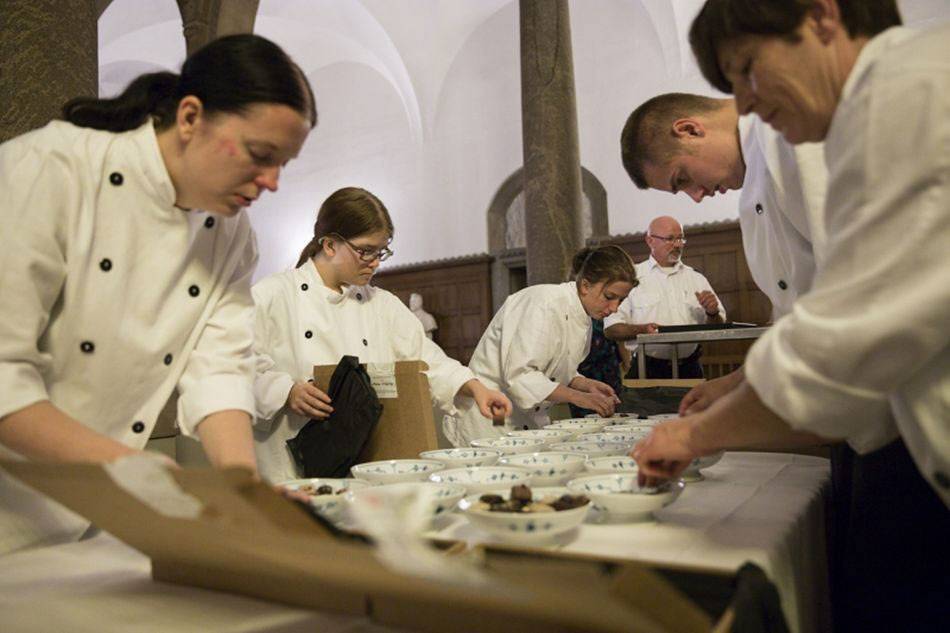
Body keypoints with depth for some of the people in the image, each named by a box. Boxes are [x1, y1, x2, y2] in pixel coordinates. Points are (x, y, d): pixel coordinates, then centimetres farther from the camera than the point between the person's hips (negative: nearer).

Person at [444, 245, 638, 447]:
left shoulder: (584, 319, 5)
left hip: (530, 419, 8)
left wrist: (587, 385, -3)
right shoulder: (545, 303, -21)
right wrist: (578, 397, -29)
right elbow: (519, 374, -28)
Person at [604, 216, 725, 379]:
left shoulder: (696, 279, 16)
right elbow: (611, 329, -2)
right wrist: (642, 329, -18)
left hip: (689, 369, 3)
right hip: (647, 371, -3)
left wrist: (712, 313, -1)